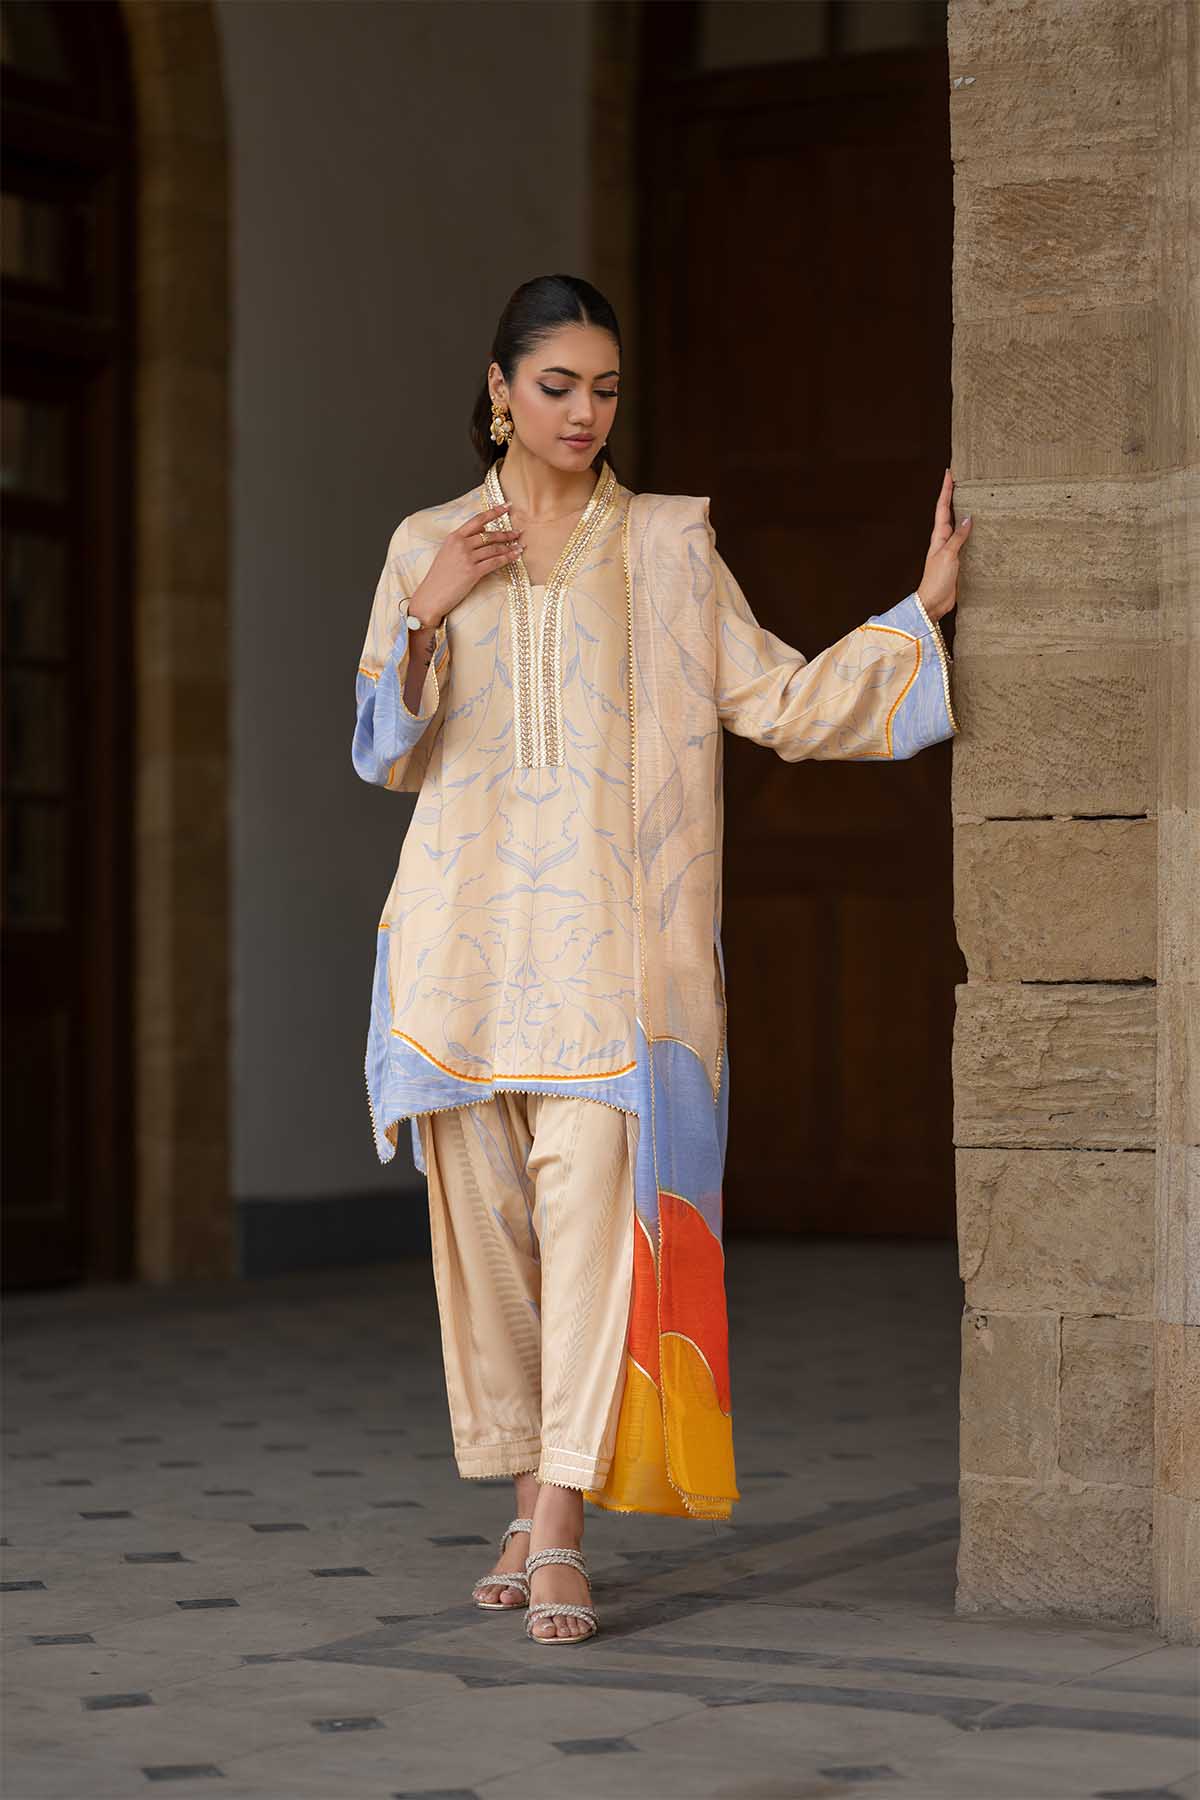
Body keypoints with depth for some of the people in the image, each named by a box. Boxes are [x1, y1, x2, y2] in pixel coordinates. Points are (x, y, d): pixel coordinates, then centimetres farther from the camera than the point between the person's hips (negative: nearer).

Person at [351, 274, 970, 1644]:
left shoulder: (670, 545, 10)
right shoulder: (427, 548, 12)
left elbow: (783, 701, 5)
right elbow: (384, 754, 8)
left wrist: (924, 607, -2)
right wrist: (430, 614, -6)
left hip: (610, 936, -2)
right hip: (471, 933, 2)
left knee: (592, 1196, -17)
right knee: (485, 1218, 3)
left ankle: (562, 1525, -20)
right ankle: (531, 1508, 15)